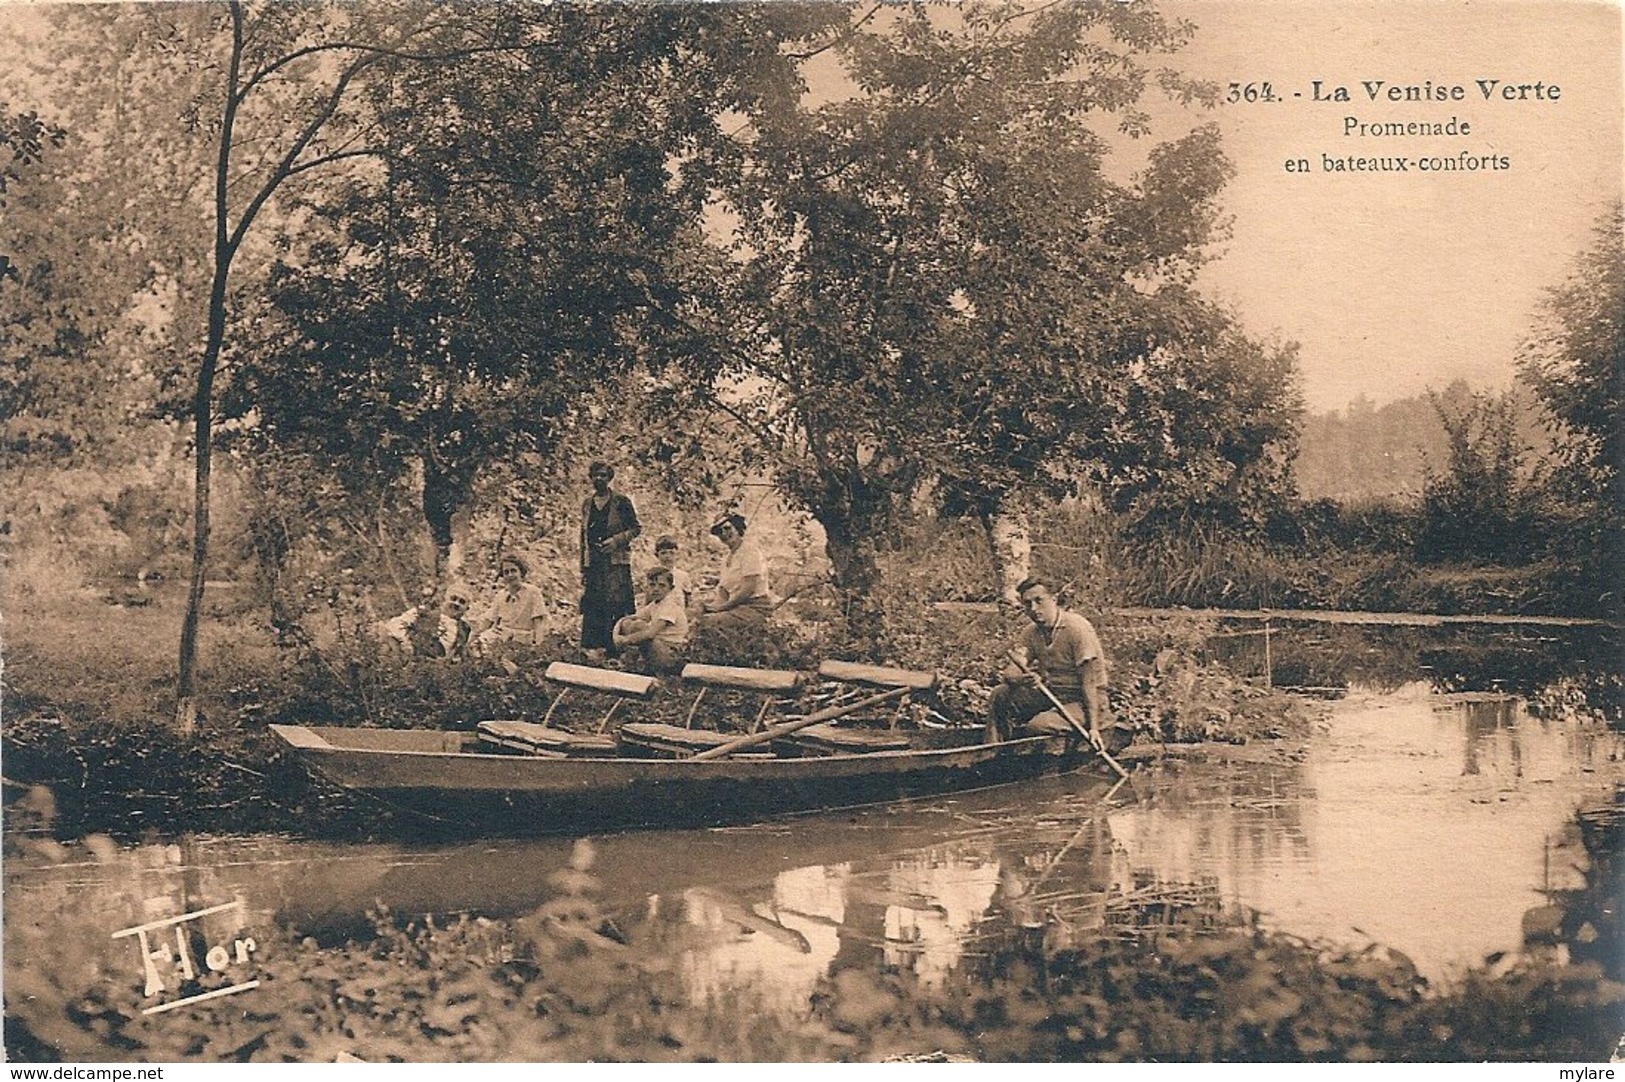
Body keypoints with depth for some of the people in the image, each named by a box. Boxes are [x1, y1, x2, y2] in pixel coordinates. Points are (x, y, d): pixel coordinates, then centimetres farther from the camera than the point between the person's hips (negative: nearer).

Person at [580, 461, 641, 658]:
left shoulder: (621, 502, 0)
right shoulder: (587, 504, 14)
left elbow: (636, 528, 1)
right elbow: (584, 536, 17)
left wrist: (617, 540, -15)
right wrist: (583, 568, 13)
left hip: (616, 562, -5)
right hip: (593, 562, 5)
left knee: (617, 603, -9)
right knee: (592, 606, 1)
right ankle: (593, 647, 5)